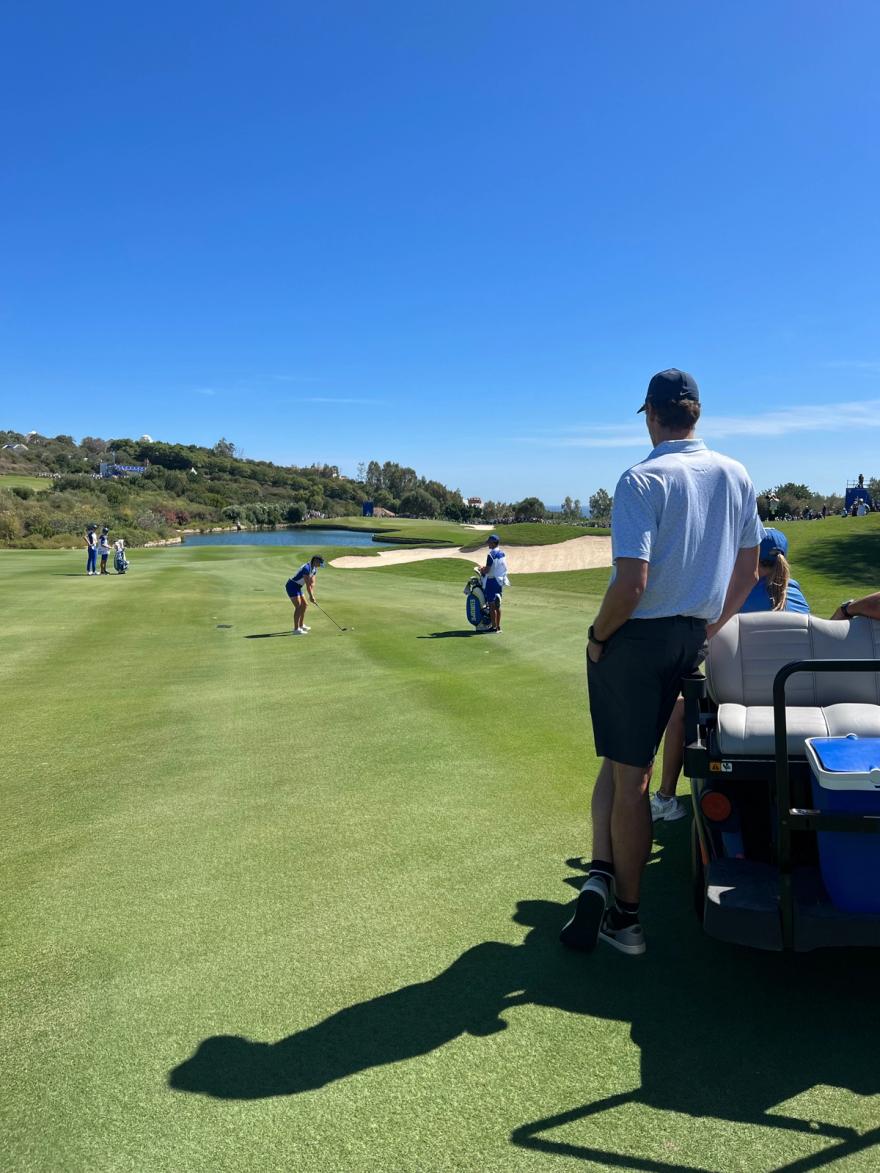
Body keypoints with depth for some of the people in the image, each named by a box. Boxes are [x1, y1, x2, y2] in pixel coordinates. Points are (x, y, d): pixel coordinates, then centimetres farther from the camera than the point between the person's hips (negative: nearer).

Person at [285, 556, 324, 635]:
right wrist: (311, 596, -20)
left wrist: (312, 595, -6)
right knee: (298, 607, -16)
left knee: (304, 605, 15)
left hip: (298, 587, 10)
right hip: (292, 586, -10)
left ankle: (301, 625, 27)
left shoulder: (314, 569, 6)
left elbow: (312, 583, 4)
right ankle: (296, 629, -17)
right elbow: (308, 584, -24)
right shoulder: (306, 568, -26)